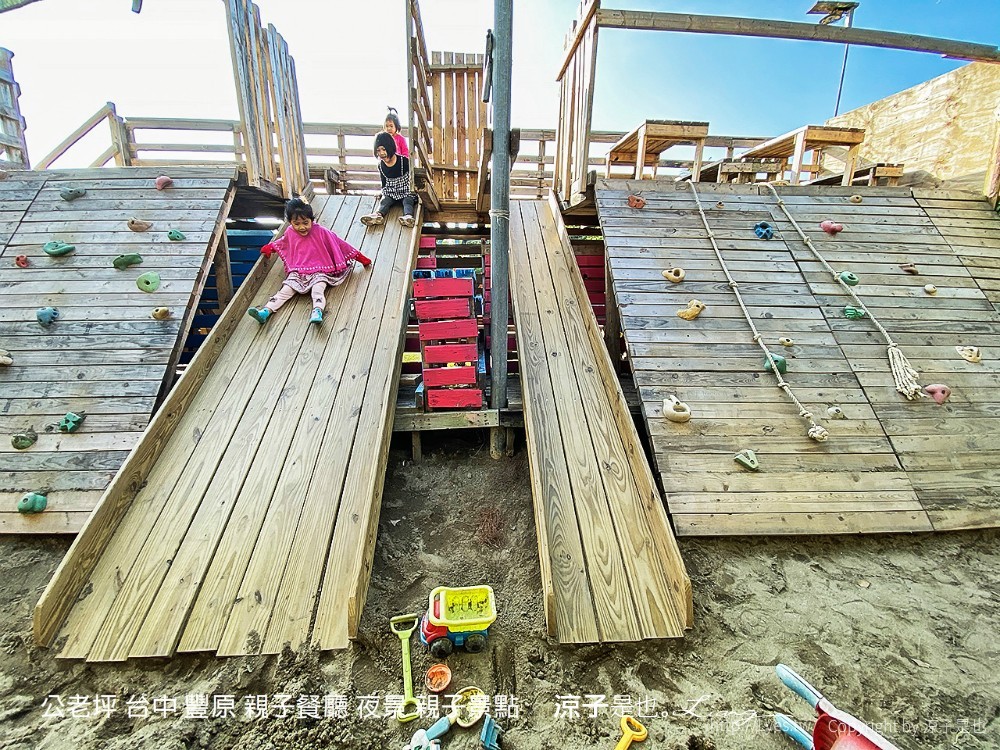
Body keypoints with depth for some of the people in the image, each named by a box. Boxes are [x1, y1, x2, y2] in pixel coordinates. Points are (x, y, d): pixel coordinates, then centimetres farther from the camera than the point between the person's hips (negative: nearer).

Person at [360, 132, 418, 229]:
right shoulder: (381, 165, 3)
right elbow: (384, 183, 16)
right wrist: (384, 193, 8)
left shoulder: (403, 161, -10)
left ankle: (408, 217, -61)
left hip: (406, 192, -3)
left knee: (407, 202, -32)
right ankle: (377, 215, -55)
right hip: (390, 193, 3)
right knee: (384, 201, -25)